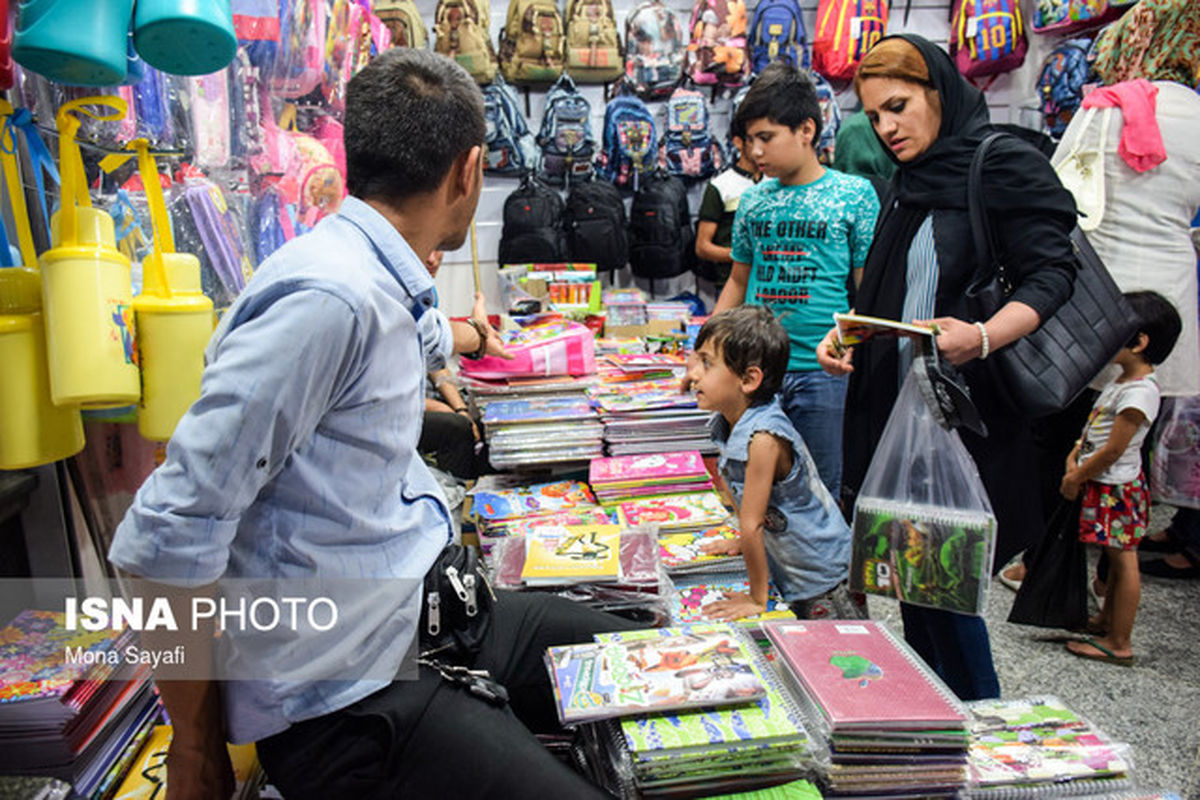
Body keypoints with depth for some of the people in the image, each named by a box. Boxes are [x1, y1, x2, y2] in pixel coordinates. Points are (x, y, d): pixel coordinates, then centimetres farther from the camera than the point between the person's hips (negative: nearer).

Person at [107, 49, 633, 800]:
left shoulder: (379, 283, 5)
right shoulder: (326, 298, -26)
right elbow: (168, 543, -25)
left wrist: (467, 333, 55)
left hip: (423, 612, 9)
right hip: (352, 693, -9)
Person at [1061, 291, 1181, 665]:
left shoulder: (1140, 392, -23)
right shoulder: (1123, 381, 8)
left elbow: (1113, 451, -21)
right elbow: (1096, 426, 17)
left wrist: (1075, 479, -12)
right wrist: (1075, 455, 6)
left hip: (1116, 487, -10)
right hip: (1104, 484, 10)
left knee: (1123, 560, 0)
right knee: (1116, 557, 21)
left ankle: (1120, 644, 10)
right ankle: (1106, 620, 36)